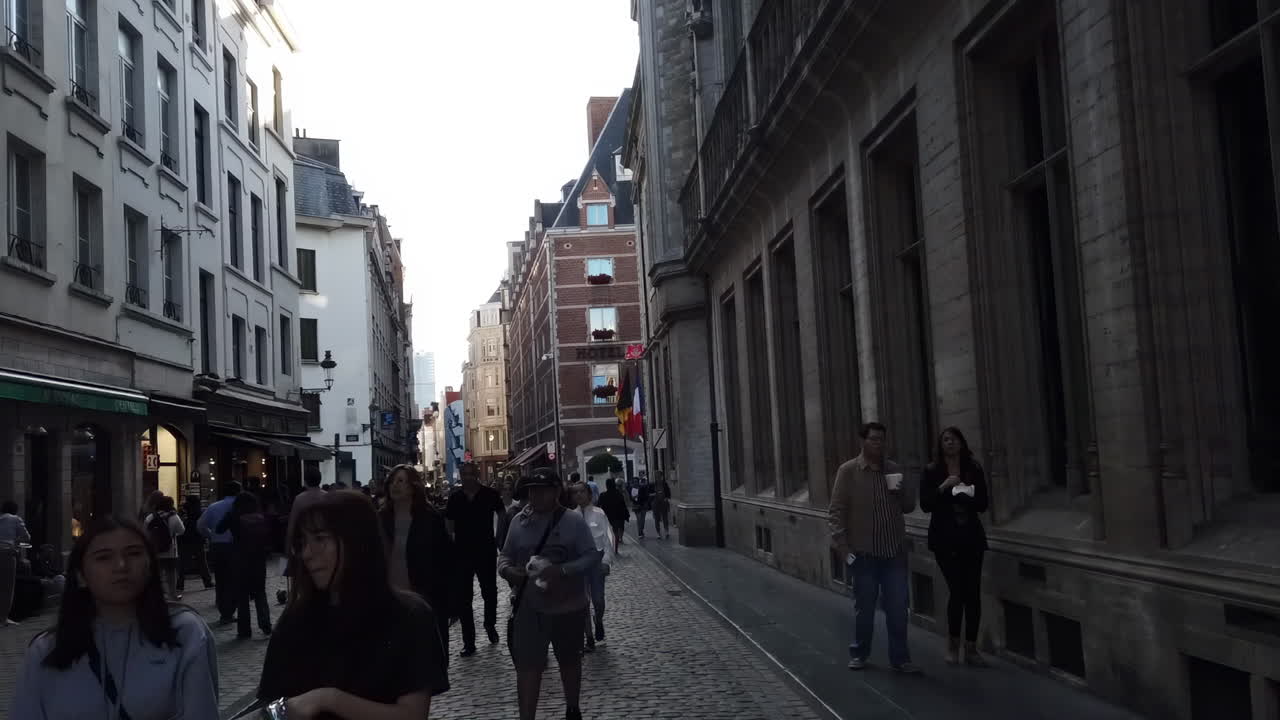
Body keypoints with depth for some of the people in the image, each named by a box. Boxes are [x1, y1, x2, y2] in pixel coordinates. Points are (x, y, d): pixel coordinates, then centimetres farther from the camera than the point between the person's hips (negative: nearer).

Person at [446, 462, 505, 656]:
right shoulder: (455, 498, 2)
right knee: (463, 598, 2)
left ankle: (490, 625, 40)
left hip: (486, 552, -1)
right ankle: (469, 642, 9)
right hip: (462, 553, 2)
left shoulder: (490, 494, -5)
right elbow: (449, 526, 8)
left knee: (489, 592, 13)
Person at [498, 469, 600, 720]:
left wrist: (562, 570, -29)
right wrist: (507, 570, -16)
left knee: (569, 661, 19)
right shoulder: (519, 521, 0)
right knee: (527, 665, -3)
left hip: (567, 606, -1)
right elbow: (505, 556, 8)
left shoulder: (573, 520, -9)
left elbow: (592, 556, -13)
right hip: (528, 607, 1)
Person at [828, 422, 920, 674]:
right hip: (863, 553, -3)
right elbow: (835, 512, -6)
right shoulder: (848, 471, -5)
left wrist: (904, 488, -8)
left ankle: (900, 658, 15)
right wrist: (843, 548, -12)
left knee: (898, 608, 4)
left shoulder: (894, 470, 8)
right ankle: (859, 654, 26)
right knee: (864, 608, 10)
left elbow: (908, 507, 13)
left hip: (894, 553, 3)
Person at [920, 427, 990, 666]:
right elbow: (925, 504, -8)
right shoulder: (932, 472, -1)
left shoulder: (974, 470, 5)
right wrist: (943, 487, -19)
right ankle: (953, 644, 12)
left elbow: (983, 504, 6)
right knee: (957, 591, -8)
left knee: (973, 593, -1)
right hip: (945, 538, -2)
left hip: (971, 537, 3)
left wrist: (969, 494, -13)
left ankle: (971, 648, 9)